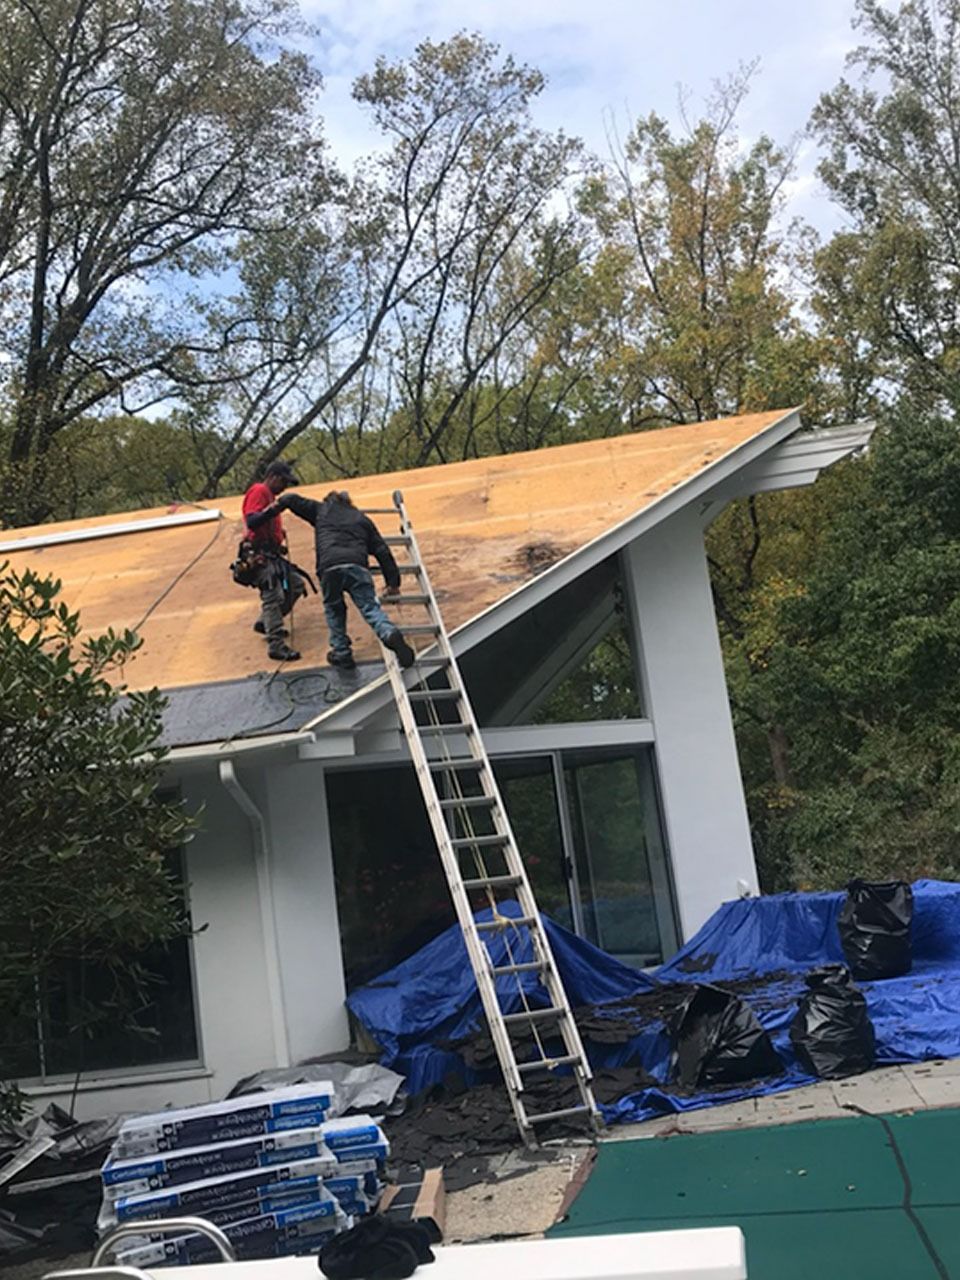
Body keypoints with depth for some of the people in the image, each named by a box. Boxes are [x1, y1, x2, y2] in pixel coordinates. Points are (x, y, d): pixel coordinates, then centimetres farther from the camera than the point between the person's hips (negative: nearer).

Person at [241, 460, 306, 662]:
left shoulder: (269, 495, 22)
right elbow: (251, 521, -22)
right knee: (273, 596, -14)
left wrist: (280, 543, 11)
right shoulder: (259, 491, -7)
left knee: (296, 584, 14)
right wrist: (272, 510, -35)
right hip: (261, 555, -10)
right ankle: (276, 645, -17)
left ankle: (265, 623, 22)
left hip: (272, 554, 10)